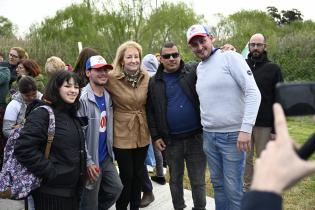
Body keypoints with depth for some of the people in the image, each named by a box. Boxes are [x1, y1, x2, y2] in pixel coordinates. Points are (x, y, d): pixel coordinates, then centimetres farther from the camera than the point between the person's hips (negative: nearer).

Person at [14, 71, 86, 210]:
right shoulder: (43, 113, -16)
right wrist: (49, 172, -21)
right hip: (51, 192, -8)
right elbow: (23, 148, -24)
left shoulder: (70, 114, 10)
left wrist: (81, 170, 11)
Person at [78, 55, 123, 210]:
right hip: (91, 159, -7)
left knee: (116, 188, 18)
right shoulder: (82, 99, -19)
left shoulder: (108, 96, 5)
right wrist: (88, 161, -19)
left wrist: (110, 150, 14)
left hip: (106, 157, 7)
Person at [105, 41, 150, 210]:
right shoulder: (112, 78, -14)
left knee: (138, 174, 16)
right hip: (122, 135, -4)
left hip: (142, 134, 4)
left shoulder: (146, 77, 0)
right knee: (126, 175, 7)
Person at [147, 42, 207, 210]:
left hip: (196, 137, -1)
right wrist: (155, 136, 0)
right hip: (171, 140, 2)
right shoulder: (154, 82, 3)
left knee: (198, 181, 10)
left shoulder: (193, 71, -1)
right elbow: (150, 111, 5)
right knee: (175, 180, 18)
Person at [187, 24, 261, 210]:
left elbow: (253, 92, -16)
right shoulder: (199, 68, 12)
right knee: (217, 183, 18)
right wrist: (205, 128, 11)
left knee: (233, 189, 1)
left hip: (232, 135, -6)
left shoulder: (230, 57, -9)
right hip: (208, 135, 6)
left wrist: (246, 128, -23)